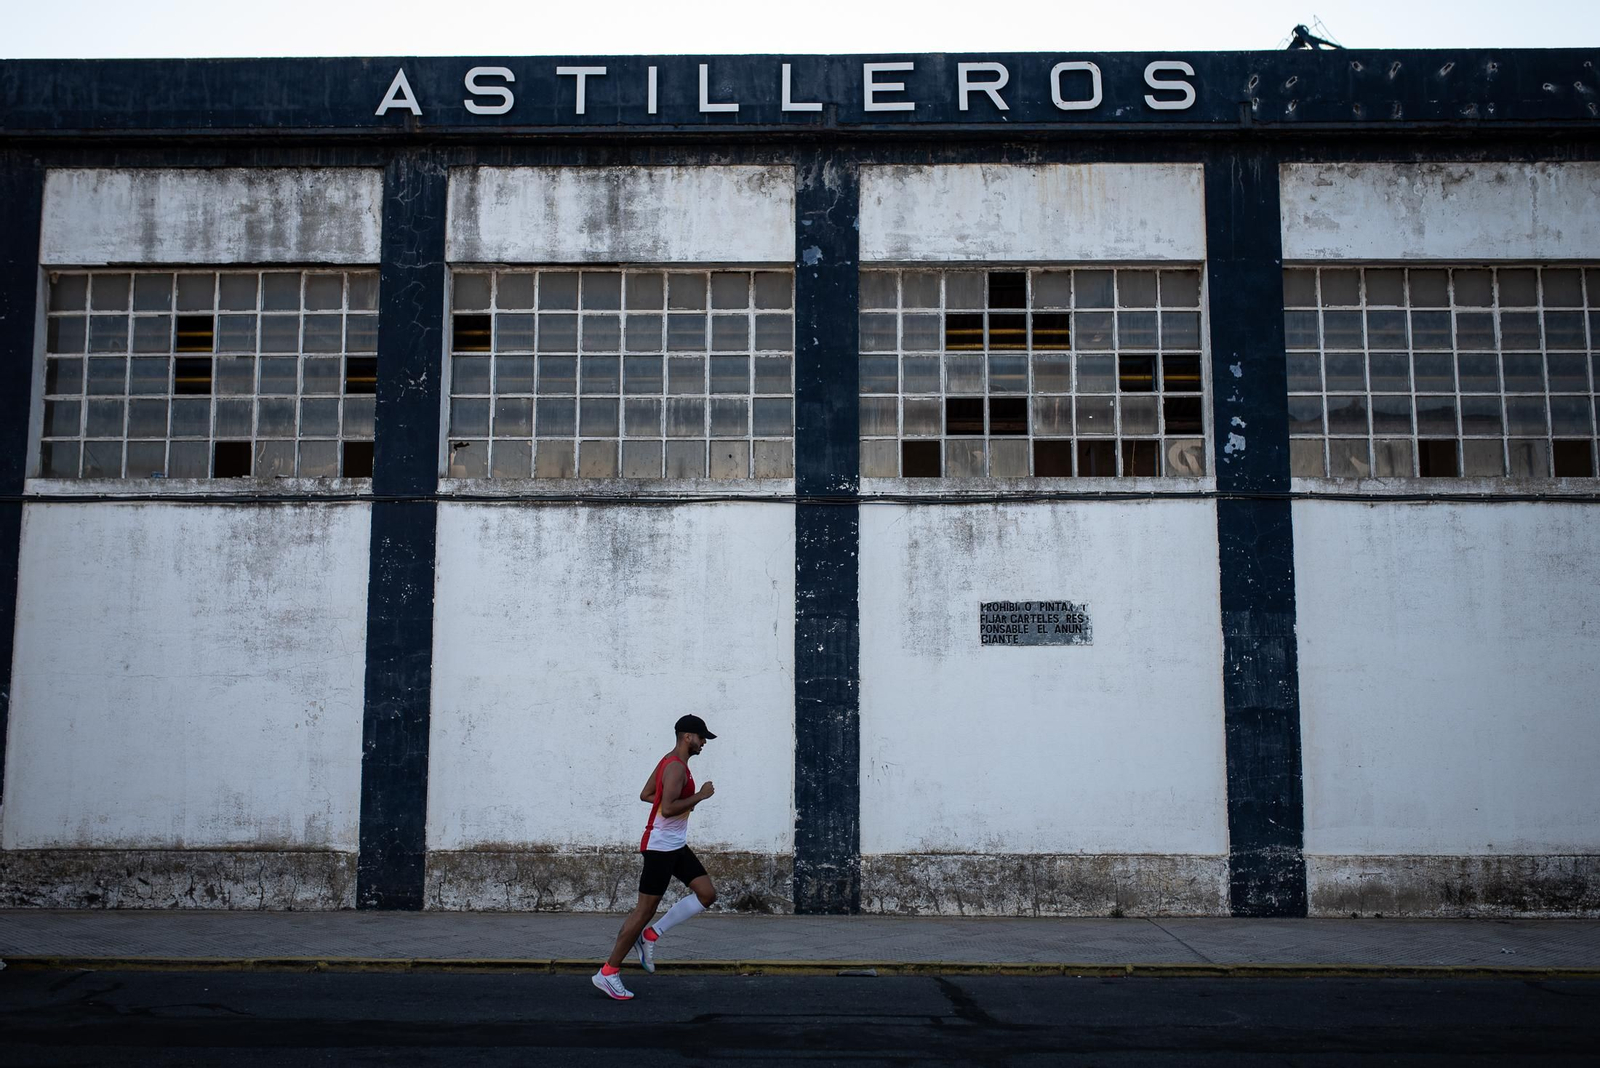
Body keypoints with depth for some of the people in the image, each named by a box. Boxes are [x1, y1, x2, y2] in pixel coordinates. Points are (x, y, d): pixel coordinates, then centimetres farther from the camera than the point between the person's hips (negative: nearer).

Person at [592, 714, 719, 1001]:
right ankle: (608, 972, 5)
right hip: (661, 845, -10)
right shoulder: (676, 767, -19)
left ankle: (650, 935, 9)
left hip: (676, 845, 10)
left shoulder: (670, 762, 13)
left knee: (707, 894, 6)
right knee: (646, 909, -4)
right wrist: (699, 796, -20)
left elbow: (645, 795, 20)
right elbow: (668, 809, -30)